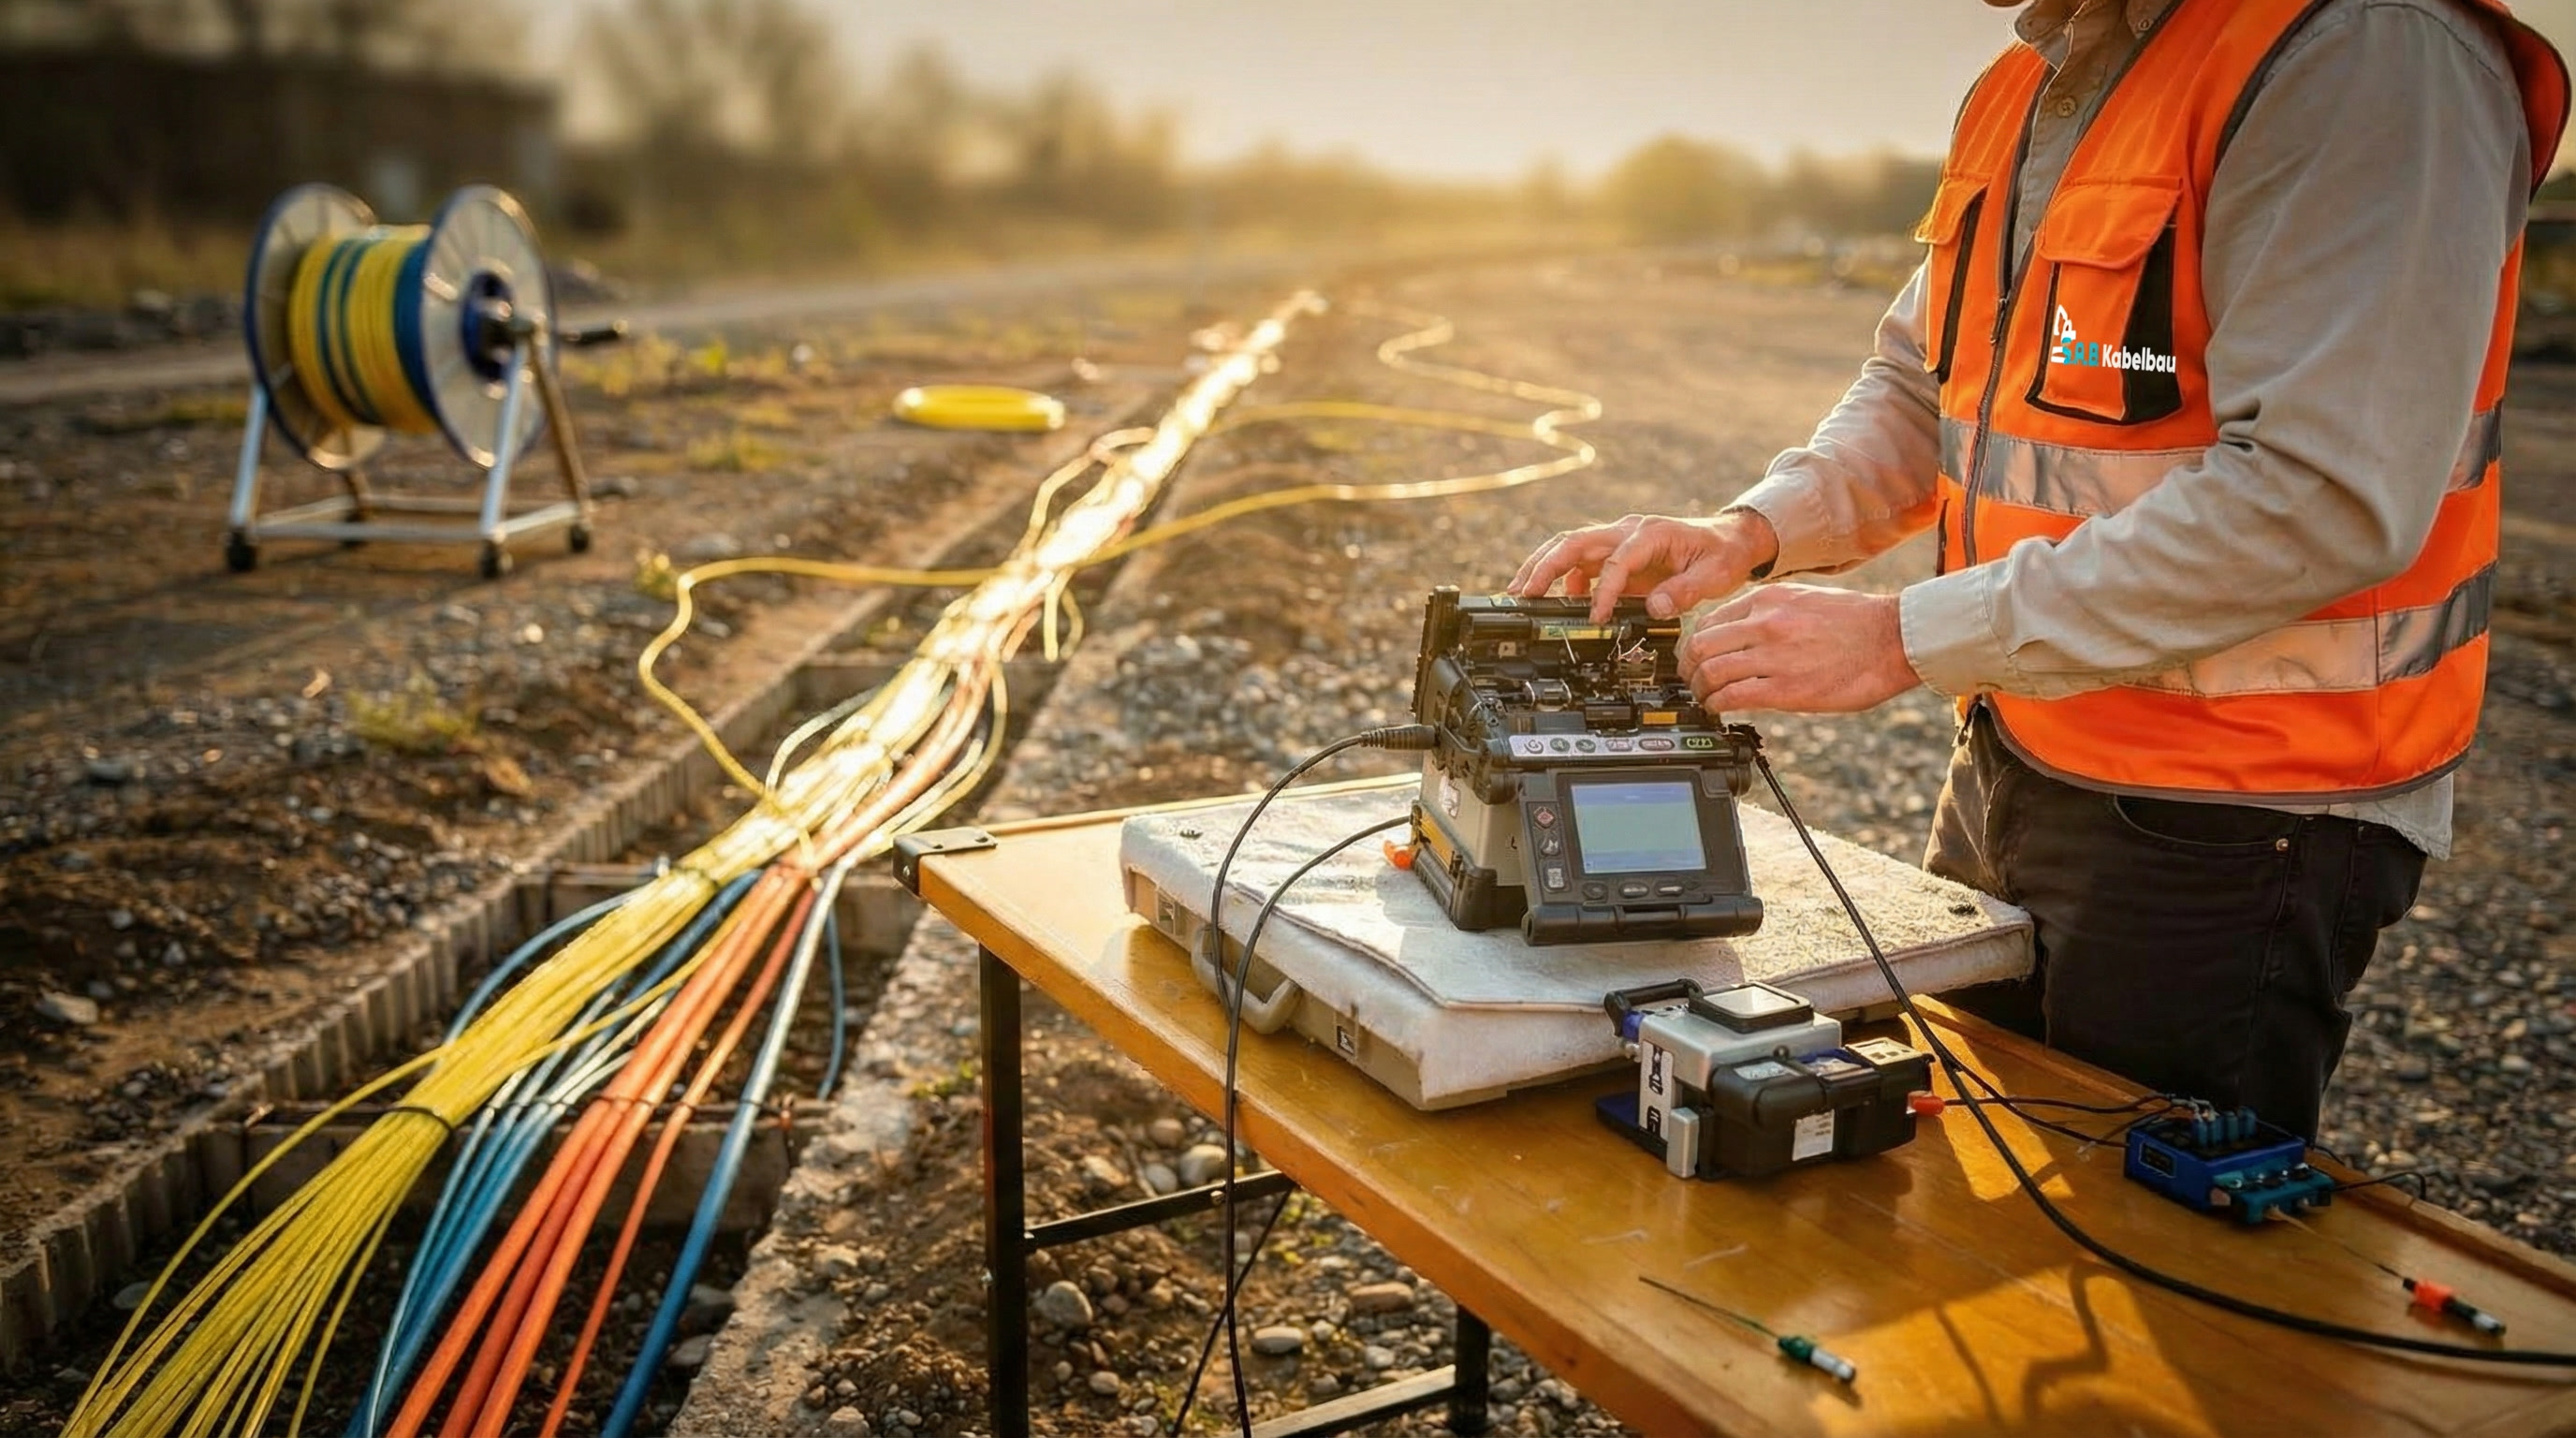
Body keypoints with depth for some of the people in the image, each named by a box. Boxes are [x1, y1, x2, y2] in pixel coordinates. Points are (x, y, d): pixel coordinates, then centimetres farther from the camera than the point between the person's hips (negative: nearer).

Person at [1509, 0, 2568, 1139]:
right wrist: (1750, 533, -6)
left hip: (2221, 821, -8)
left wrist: (1907, 638, -25)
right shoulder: (2015, 93, 8)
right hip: (2009, 765, 8)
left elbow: (2318, 497, -28)